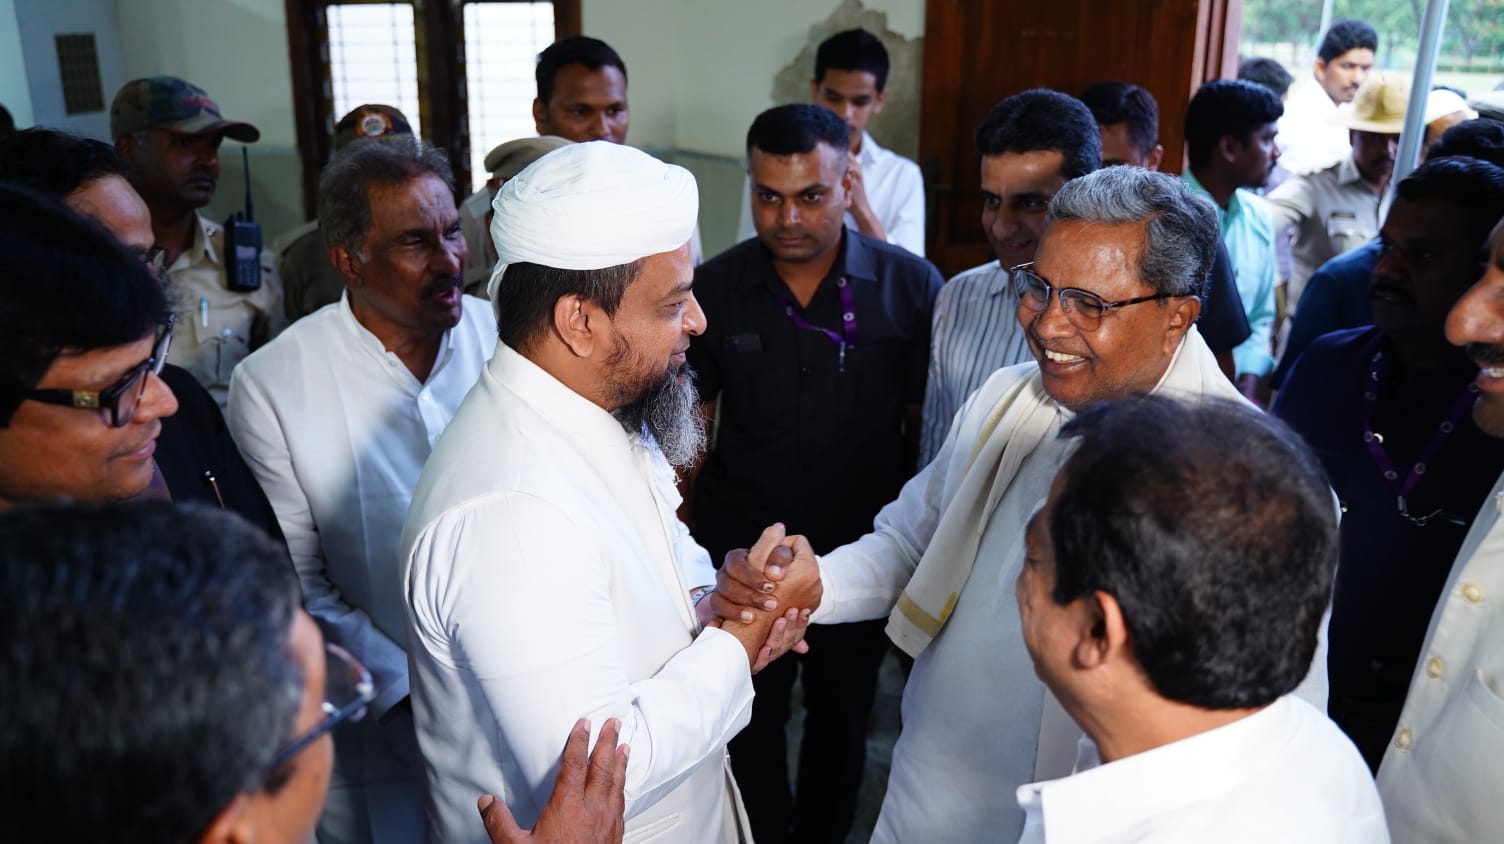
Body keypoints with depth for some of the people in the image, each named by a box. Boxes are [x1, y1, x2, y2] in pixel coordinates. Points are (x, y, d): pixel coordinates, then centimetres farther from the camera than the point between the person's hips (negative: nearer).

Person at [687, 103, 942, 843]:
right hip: (741, 545, 1)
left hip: (862, 544, 0)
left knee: (841, 713, 20)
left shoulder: (911, 285, -12)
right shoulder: (714, 289, -9)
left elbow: (928, 426, -5)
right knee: (751, 716, 18)